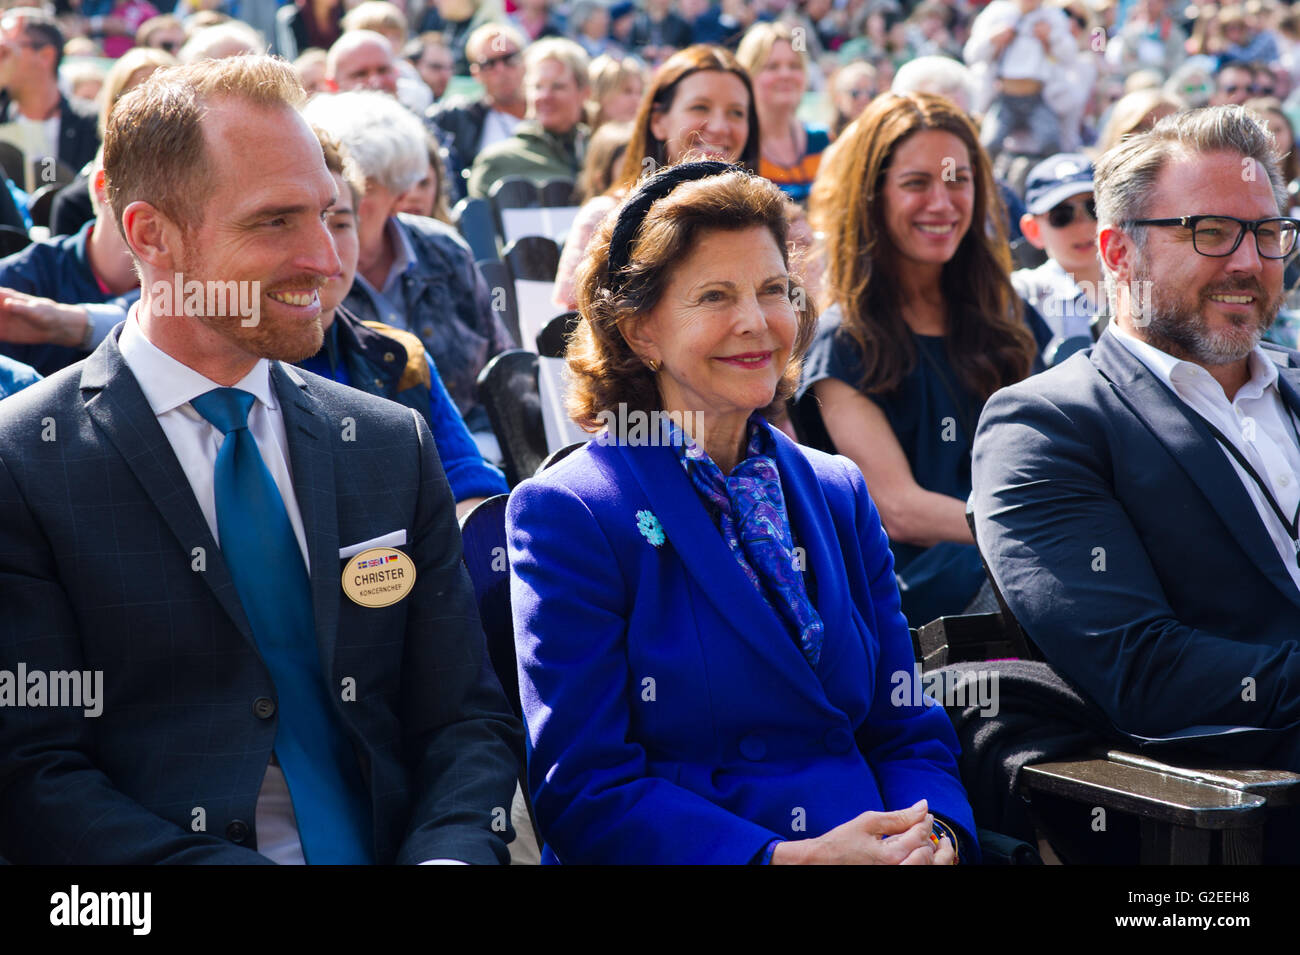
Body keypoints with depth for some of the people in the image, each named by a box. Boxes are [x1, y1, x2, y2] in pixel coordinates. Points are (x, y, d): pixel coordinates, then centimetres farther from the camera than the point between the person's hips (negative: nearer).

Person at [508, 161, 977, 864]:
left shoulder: (840, 496, 14)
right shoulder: (567, 515, -2)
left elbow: (906, 731, 13)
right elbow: (583, 789, -8)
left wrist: (930, 834, -9)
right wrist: (787, 857, -20)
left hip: (873, 855, 4)